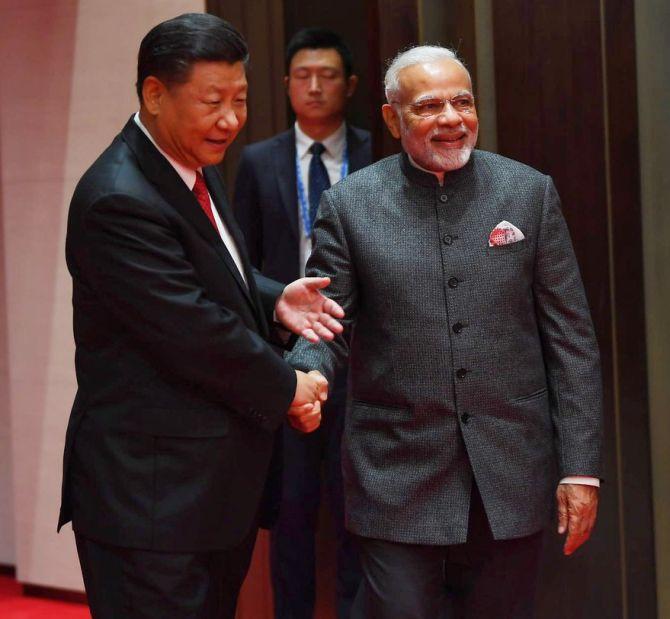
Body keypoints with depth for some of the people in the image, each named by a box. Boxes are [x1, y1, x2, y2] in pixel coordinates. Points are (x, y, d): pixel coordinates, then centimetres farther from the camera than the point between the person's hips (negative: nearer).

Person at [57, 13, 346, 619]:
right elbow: (194, 330, -23)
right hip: (149, 495, -10)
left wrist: (274, 299, 2)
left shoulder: (198, 168, 10)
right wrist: (287, 389, -10)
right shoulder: (119, 201, -22)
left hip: (219, 481, 10)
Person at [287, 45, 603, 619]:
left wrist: (580, 467, -2)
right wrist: (302, 377, -23)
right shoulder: (348, 204, 1)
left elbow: (571, 337, 3)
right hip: (399, 479, -1)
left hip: (511, 478, 1)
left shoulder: (530, 192, 3)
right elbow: (325, 327, 1)